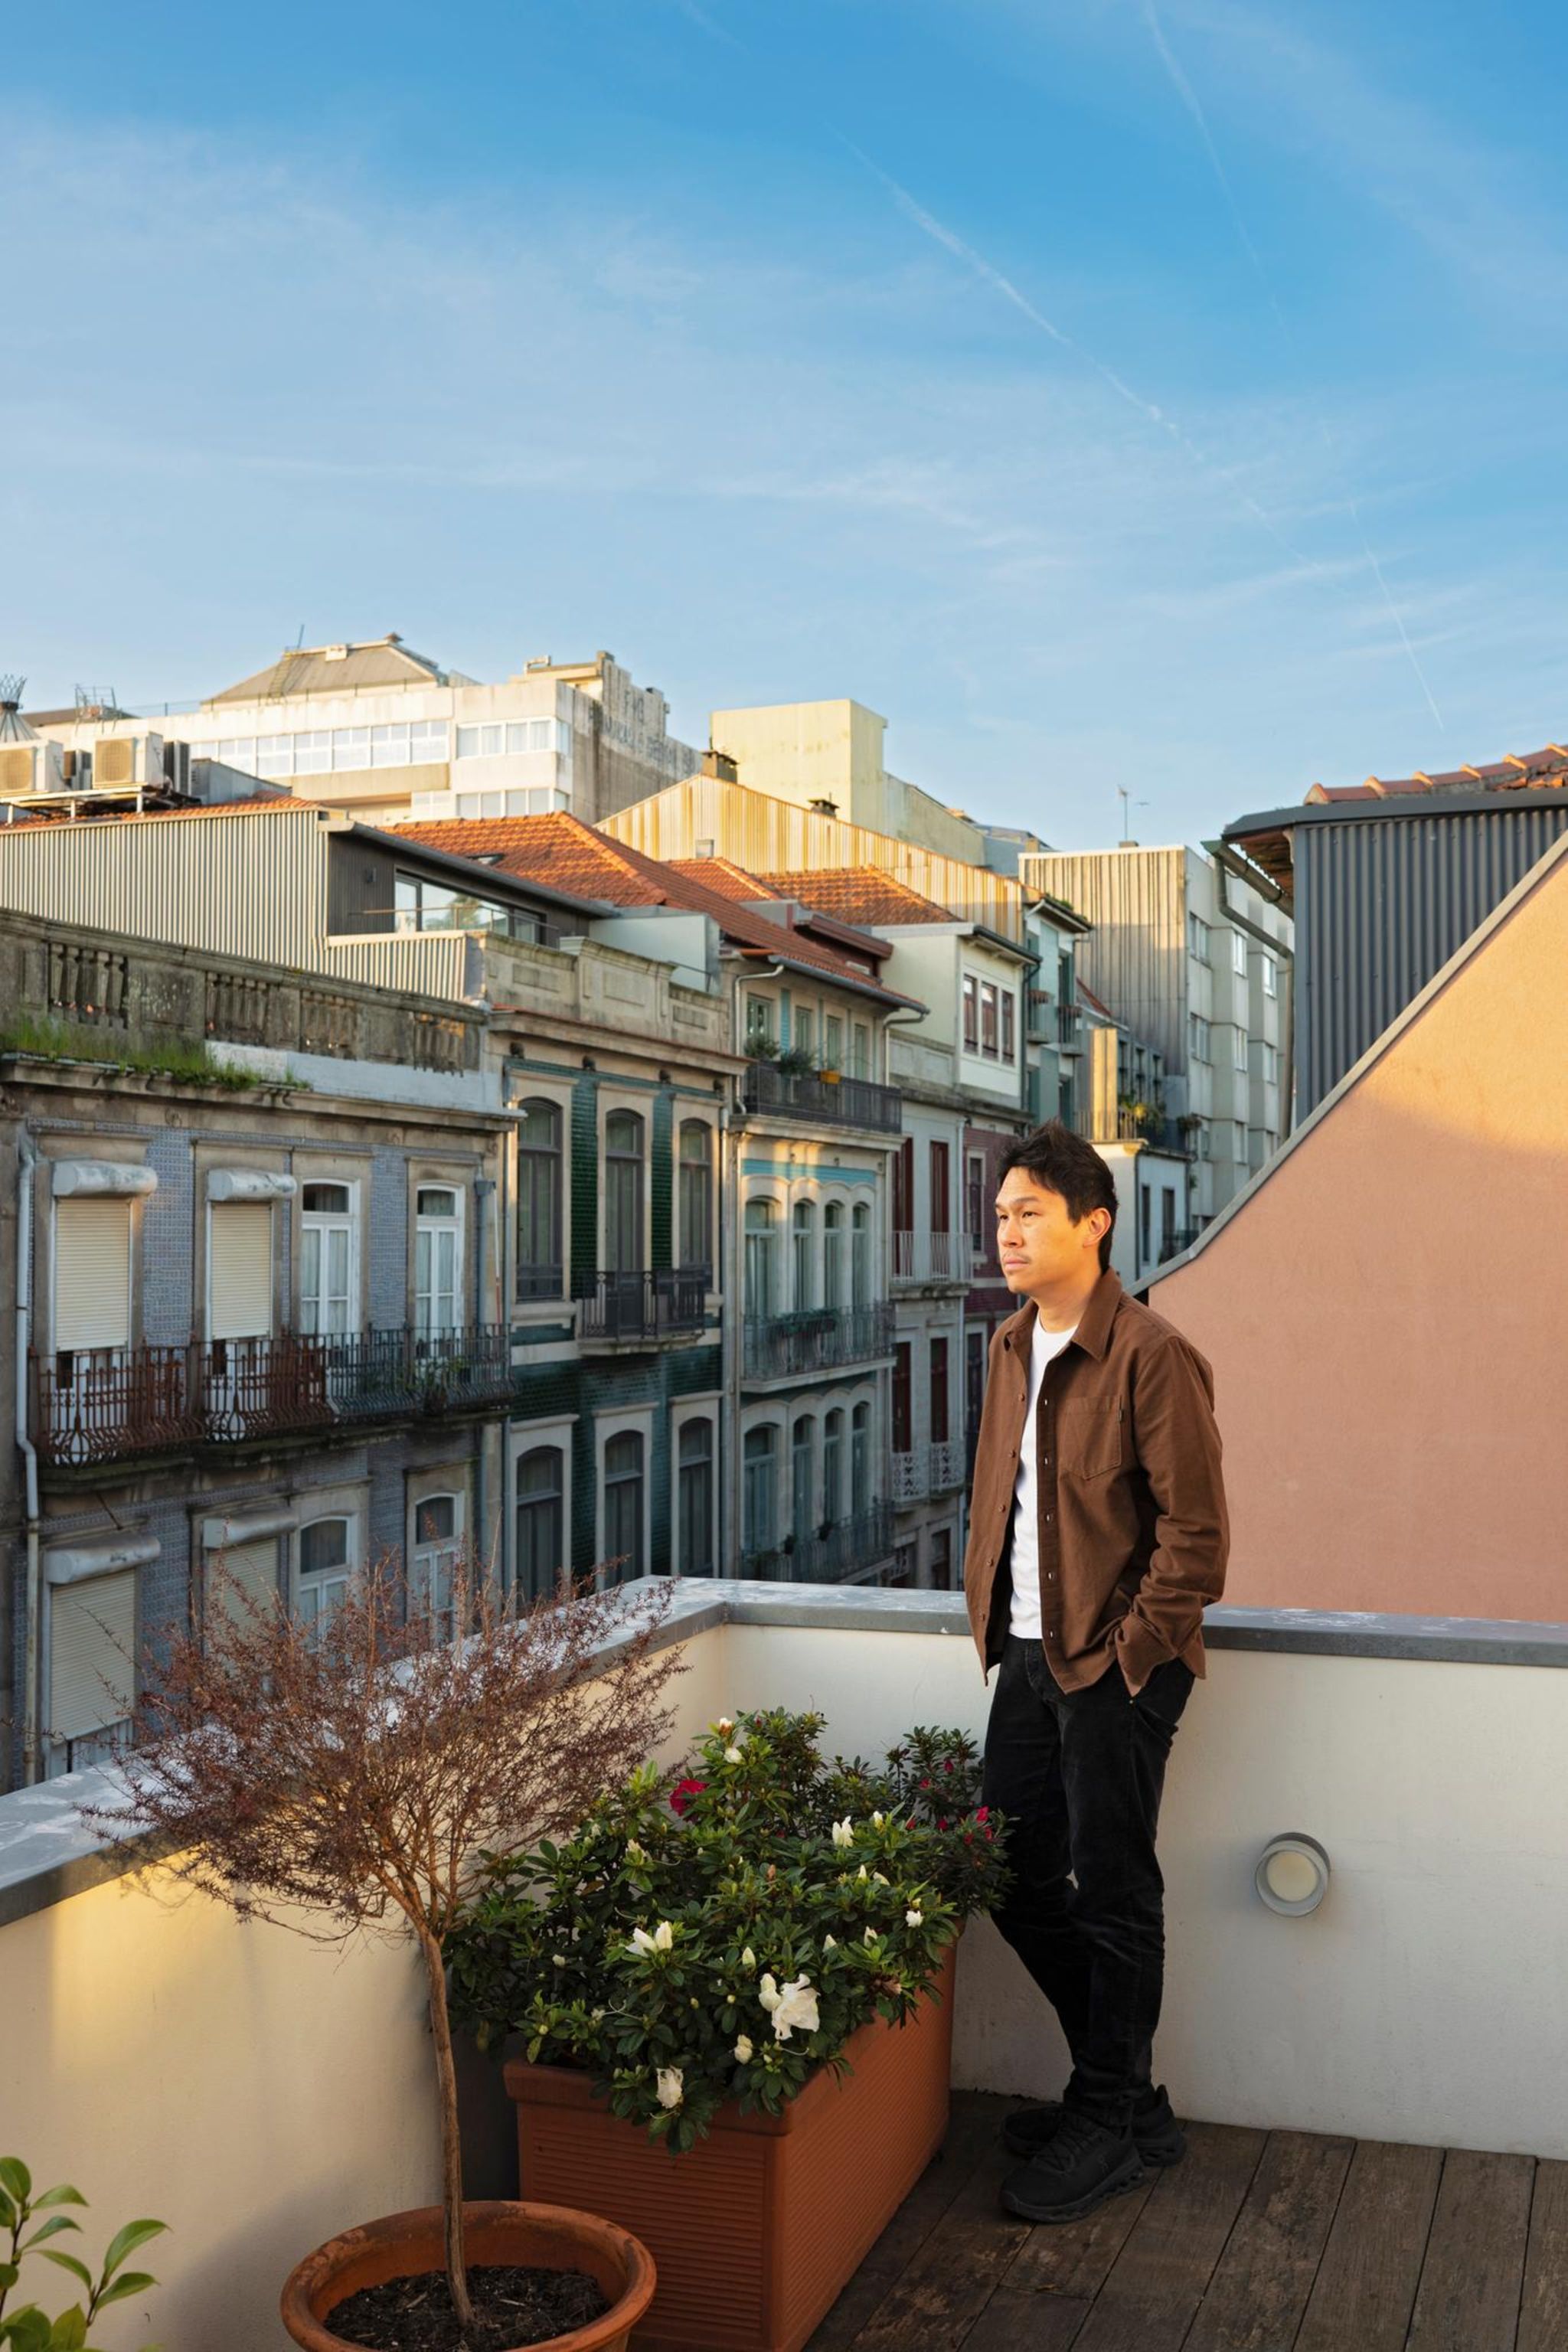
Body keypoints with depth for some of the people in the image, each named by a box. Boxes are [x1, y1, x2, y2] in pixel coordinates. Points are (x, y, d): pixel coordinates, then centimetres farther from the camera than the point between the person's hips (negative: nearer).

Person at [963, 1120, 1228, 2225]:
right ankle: (1125, 2082, 32)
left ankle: (1115, 2119, 21)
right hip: (1030, 1658, 8)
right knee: (1017, 1879, 13)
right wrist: (992, 1614, 13)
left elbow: (1196, 1531, -16)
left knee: (1113, 1895, 4)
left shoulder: (1151, 1354, -16)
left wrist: (1128, 1655, -14)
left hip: (1114, 1667, -8)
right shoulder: (1011, 1347, 10)